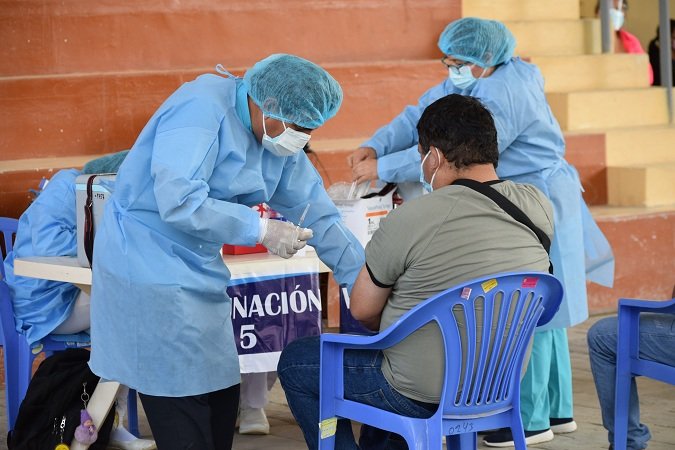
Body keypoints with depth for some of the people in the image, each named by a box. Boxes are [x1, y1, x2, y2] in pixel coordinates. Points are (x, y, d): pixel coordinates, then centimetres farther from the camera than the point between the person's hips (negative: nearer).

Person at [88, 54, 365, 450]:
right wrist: (261, 230, -26)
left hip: (198, 267, 9)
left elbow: (317, 213, 9)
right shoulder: (202, 110, -21)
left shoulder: (276, 134, 6)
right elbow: (179, 201, -31)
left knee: (222, 398, 10)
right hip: (150, 266, -9)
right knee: (185, 418, -8)